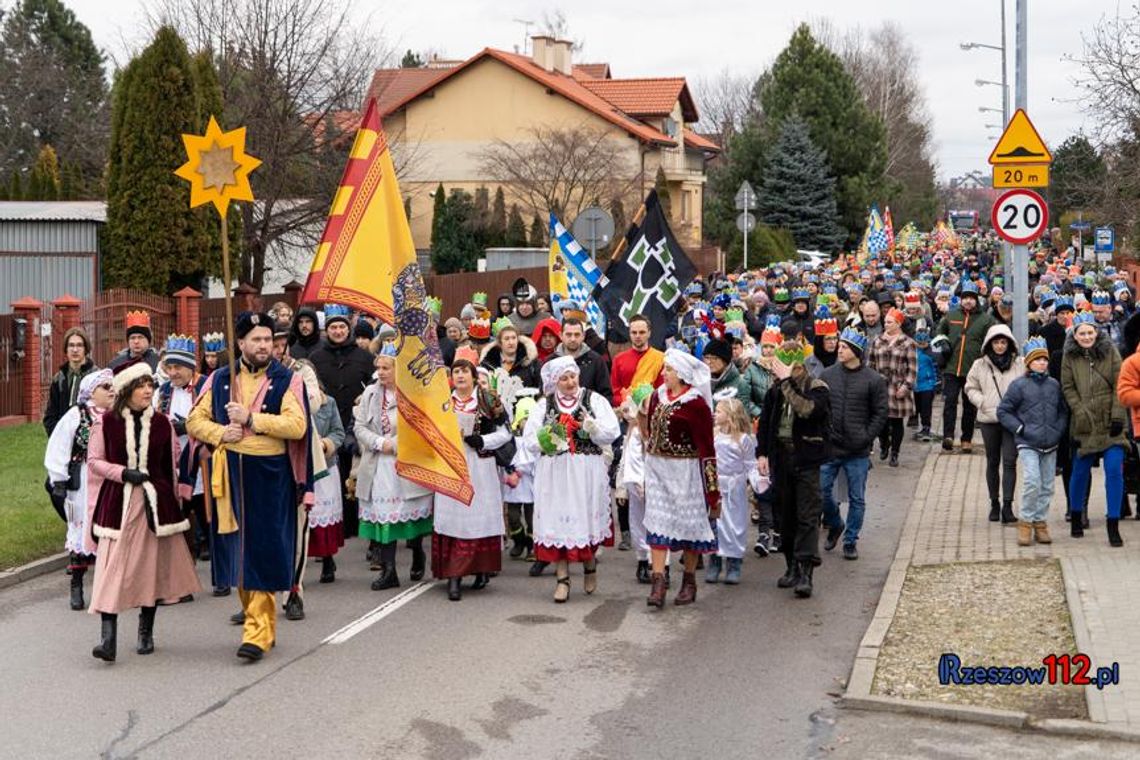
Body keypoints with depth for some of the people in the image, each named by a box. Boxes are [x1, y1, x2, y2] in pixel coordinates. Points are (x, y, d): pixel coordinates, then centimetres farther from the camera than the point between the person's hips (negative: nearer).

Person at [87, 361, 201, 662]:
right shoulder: (106, 423, -2)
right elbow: (94, 460, 3)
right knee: (112, 567, -10)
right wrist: (123, 473, -12)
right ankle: (108, 637, -13)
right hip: (117, 501, -2)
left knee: (152, 567, 8)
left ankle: (145, 633, 21)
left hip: (154, 501, 3)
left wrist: (172, 500, 13)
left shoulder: (162, 423, 4)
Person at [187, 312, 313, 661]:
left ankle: (258, 630, -5)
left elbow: (297, 425, -12)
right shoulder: (220, 380, 11)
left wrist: (251, 418, -15)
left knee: (263, 551, -6)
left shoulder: (287, 380, 0)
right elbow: (195, 420, 11)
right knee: (237, 549, 8)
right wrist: (220, 433, -8)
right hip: (231, 475, 4)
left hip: (271, 476, -4)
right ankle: (254, 613, 23)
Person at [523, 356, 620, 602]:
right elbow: (529, 439, 4)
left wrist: (591, 425, -19)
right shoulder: (544, 405, 9)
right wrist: (547, 441, -14)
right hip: (554, 473, 1)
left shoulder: (594, 400, 4)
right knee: (557, 521, -2)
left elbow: (612, 433, -3)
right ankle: (562, 578, 5)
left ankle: (590, 565, 28)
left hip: (587, 472, -1)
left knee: (587, 518, 2)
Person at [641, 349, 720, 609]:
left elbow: (706, 448, -14)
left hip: (685, 470, -6)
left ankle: (689, 582, 20)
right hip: (656, 468, 6)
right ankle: (658, 582, -2)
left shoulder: (696, 404, -14)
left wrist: (712, 488, -14)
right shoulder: (658, 397, 6)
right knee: (657, 520, -1)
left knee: (689, 523, 7)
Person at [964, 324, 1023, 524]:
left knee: (1009, 462, -9)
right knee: (992, 462, 12)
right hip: (988, 419, 2)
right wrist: (982, 402, -5)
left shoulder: (1019, 364, -1)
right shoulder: (980, 365, 2)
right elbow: (971, 388, 10)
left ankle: (1007, 506, -10)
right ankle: (994, 503, 24)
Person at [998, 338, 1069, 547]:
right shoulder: (1019, 385, -3)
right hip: (1028, 444, -5)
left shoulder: (1054, 385, 9)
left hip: (1050, 445, 5)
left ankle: (1040, 522, 18)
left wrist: (1060, 430, 6)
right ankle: (1025, 522, -4)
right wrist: (1020, 428, -8)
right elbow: (1003, 411, 0)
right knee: (1032, 483, -16)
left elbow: (1063, 410, 21)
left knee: (1047, 486, 7)